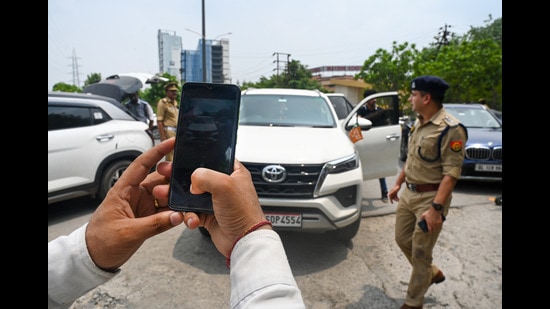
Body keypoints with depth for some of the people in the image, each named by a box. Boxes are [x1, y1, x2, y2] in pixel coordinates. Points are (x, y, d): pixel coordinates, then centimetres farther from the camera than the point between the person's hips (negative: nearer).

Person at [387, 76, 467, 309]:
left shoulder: (450, 129, -19)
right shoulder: (419, 123, 8)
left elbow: (451, 173, -22)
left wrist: (436, 207, -28)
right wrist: (398, 183, 19)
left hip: (430, 198, -8)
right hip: (409, 193, 8)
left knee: (420, 253, 4)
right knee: (402, 240, 19)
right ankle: (432, 273, 44)